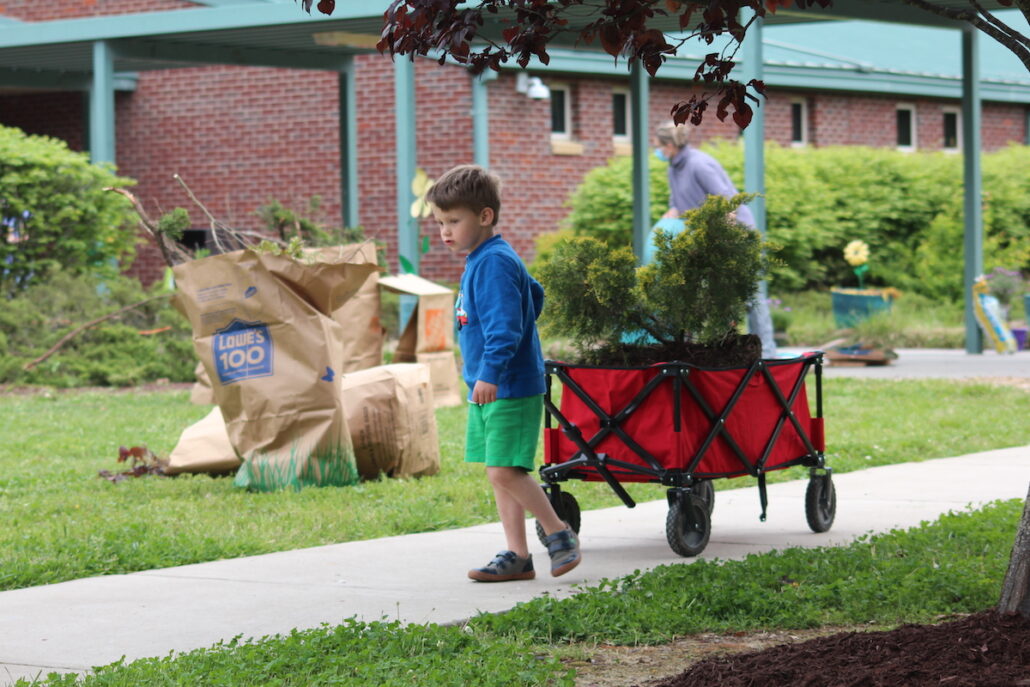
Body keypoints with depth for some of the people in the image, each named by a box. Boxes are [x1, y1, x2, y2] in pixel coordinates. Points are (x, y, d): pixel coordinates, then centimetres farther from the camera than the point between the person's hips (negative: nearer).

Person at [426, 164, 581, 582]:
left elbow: (504, 324, -25)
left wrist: (490, 372, -32)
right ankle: (516, 556, 14)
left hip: (510, 389, -11)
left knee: (505, 471, -13)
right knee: (500, 474, 10)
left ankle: (560, 534, 2)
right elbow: (534, 295, 28)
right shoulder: (481, 260, 15)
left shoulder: (493, 262, -16)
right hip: (487, 389, 11)